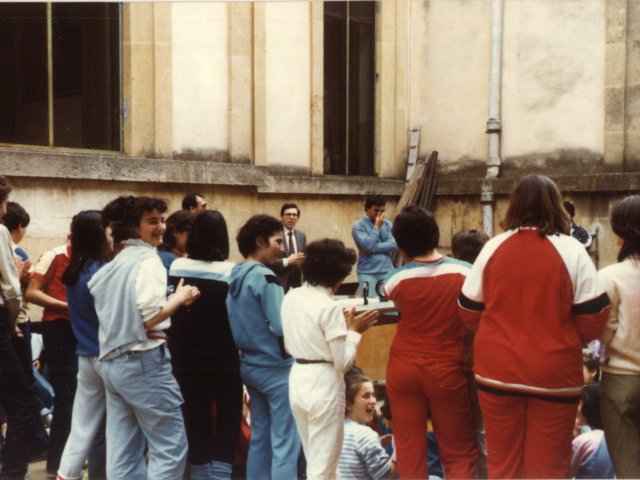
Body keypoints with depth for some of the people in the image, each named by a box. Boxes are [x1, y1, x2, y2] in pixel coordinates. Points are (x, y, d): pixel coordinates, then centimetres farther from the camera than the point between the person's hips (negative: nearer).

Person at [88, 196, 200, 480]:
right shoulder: (148, 259, -10)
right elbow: (149, 318, -19)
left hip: (112, 362, 9)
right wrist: (180, 298, -5)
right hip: (144, 361, -9)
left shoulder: (114, 264, 17)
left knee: (122, 453, 9)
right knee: (170, 447, -2)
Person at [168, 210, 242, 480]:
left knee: (195, 420, 14)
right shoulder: (229, 272, -16)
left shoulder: (176, 268, -4)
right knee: (227, 420, 8)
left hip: (186, 358, 4)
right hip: (224, 359, -3)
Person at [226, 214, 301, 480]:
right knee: (285, 441, -2)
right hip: (275, 367, -9)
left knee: (260, 436, 16)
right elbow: (282, 327, -22)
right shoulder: (264, 277, -18)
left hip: (249, 365, 9)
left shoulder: (235, 275, 7)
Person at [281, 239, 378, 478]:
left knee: (315, 461, 22)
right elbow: (343, 362, -16)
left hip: (297, 380, 8)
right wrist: (353, 330, -2)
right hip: (323, 384, -8)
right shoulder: (330, 307, -18)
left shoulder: (291, 297, 4)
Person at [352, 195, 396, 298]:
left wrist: (373, 249, -12)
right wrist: (377, 227, -8)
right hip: (367, 273, -4)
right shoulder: (358, 226, -3)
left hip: (387, 271, 4)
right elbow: (368, 245, -16)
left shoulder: (387, 224, 10)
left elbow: (393, 245, -2)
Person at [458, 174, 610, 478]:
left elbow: (469, 311, 5)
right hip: (554, 372, -2)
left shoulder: (493, 247, 0)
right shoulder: (571, 249, -7)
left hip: (497, 369, 2)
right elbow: (593, 316, -6)